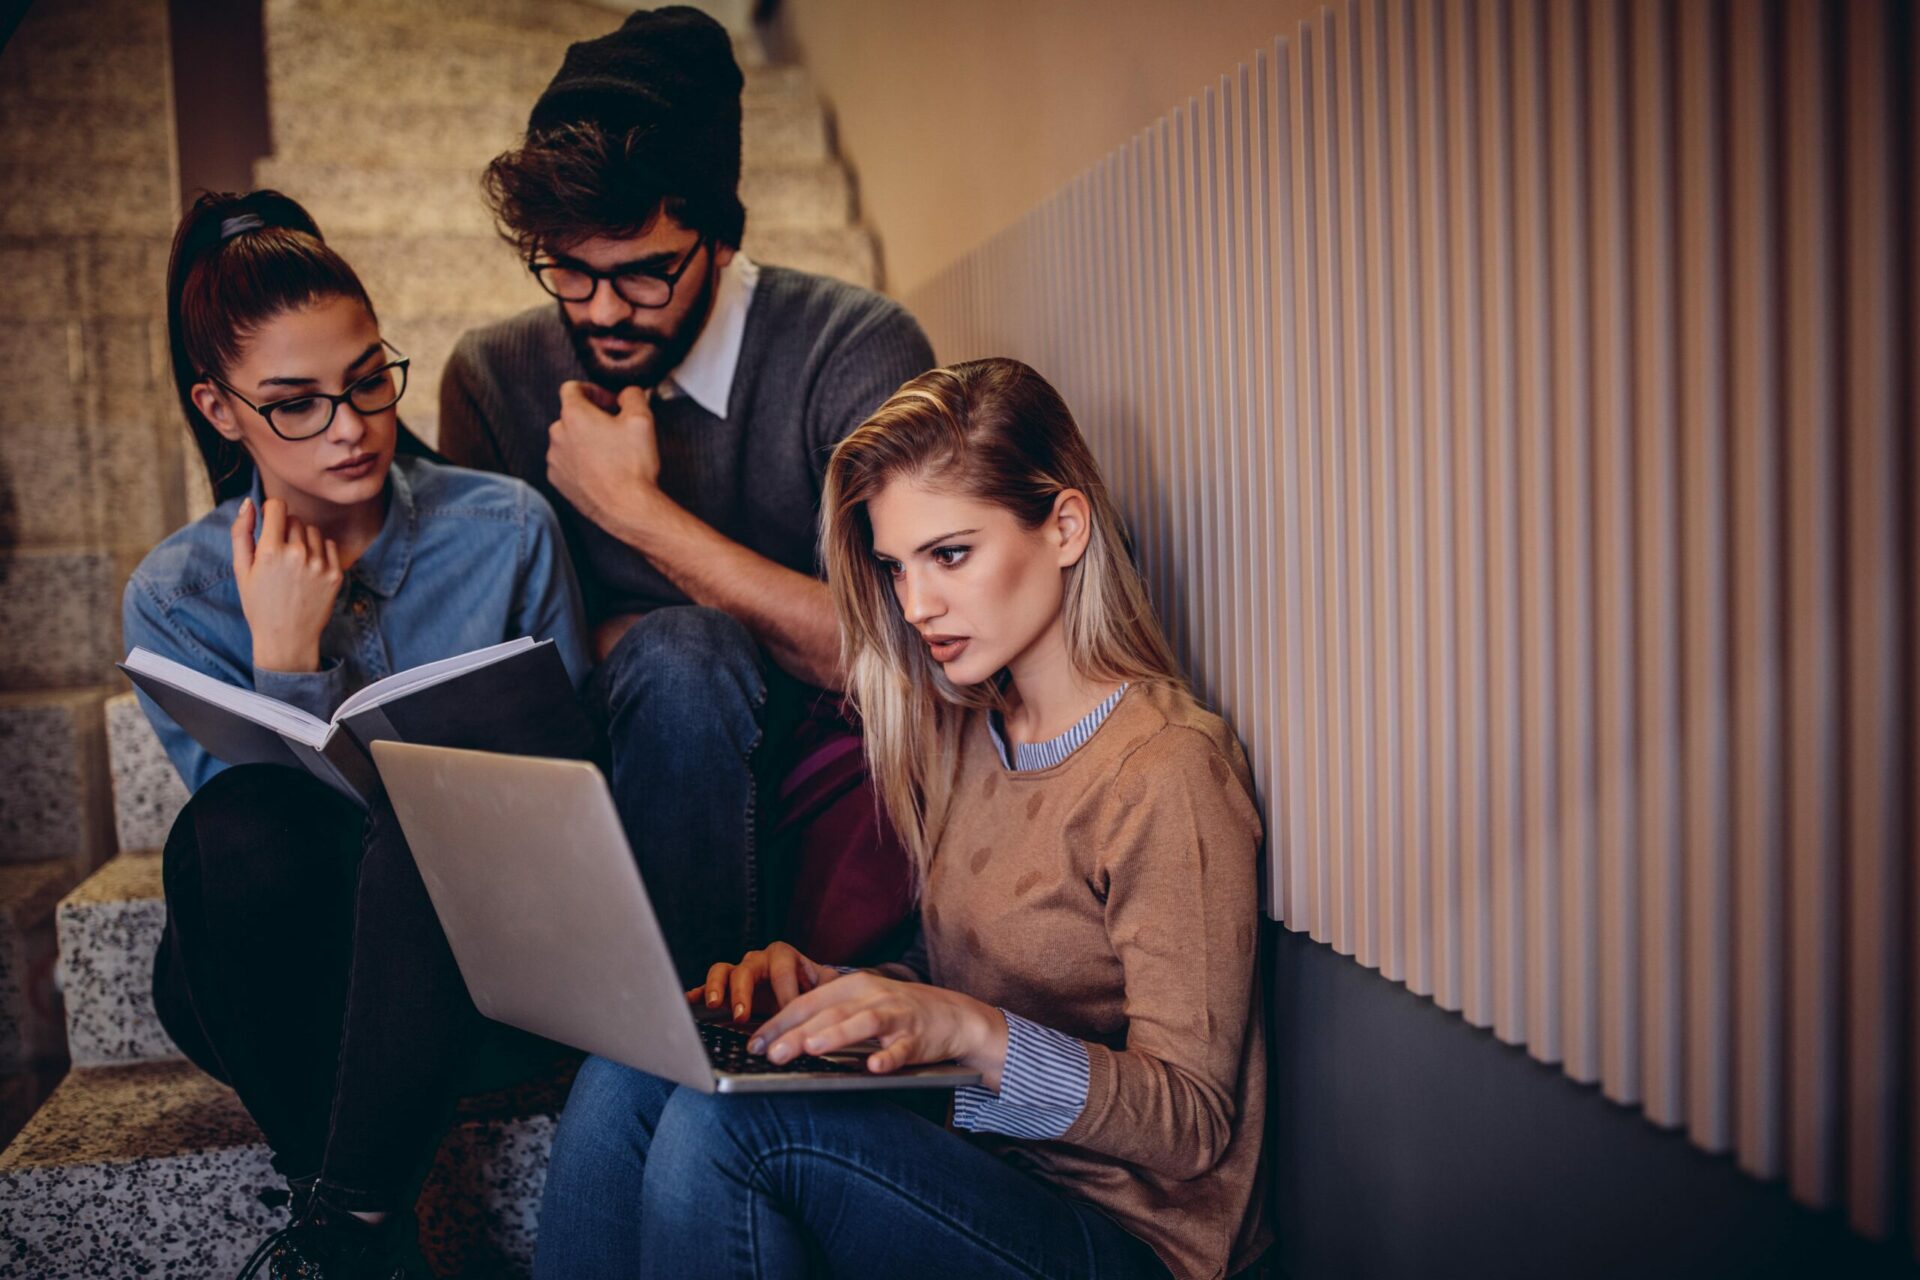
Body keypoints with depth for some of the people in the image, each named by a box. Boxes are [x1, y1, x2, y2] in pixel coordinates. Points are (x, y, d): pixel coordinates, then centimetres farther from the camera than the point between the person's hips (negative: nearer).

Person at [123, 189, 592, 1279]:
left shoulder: (506, 528, -5)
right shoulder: (176, 595, -3)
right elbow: (257, 833, -8)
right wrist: (285, 649, -19)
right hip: (287, 972, 1)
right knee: (240, 824, -32)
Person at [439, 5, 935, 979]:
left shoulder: (856, 351, -10)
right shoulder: (492, 376, 2)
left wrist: (636, 509, -15)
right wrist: (667, 648, -17)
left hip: (813, 758, -1)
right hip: (622, 768, 2)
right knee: (680, 655, -30)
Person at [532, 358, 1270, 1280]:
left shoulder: (1165, 771, -16)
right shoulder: (966, 735, 8)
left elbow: (1193, 1122, -16)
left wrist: (974, 1032, -30)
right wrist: (830, 991, -6)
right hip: (972, 1163, 7)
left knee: (725, 1120, -27)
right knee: (624, 1081, -15)